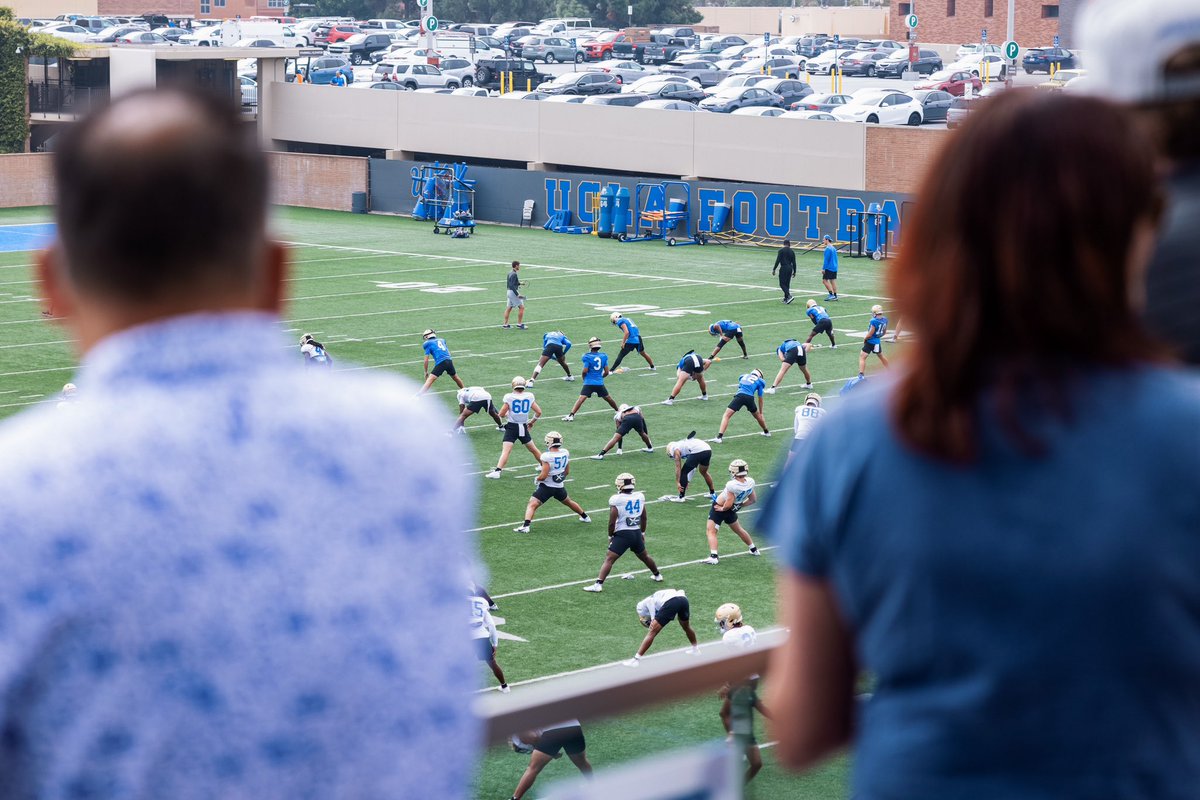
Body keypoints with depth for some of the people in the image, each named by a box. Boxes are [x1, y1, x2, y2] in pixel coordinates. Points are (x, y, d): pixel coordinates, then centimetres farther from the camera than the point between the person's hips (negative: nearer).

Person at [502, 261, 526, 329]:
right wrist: (517, 294, -25)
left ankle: (505, 324, 14)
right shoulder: (514, 274, -18)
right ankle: (519, 323, -4)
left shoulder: (510, 274, 11)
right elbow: (512, 286, -24)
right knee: (521, 307, -4)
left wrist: (519, 283, 22)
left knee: (509, 308, 12)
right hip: (513, 292, -10)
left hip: (509, 291, 10)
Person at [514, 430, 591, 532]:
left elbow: (543, 476, -23)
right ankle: (585, 517, 48)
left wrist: (536, 479, -2)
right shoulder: (565, 453, -3)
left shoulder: (547, 457, -22)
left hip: (546, 486, -6)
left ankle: (525, 526, -27)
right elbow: (567, 472, 9)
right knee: (568, 502, 31)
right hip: (559, 486, 7)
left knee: (532, 504, -9)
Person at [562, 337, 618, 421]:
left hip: (589, 383, -4)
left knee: (581, 398, -14)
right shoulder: (604, 356, 4)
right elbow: (606, 372, 5)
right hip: (600, 383, 4)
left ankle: (571, 415, -26)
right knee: (608, 398, 22)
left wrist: (584, 378, 10)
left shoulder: (587, 357, -9)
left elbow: (585, 371, -11)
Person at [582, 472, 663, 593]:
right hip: (637, 533, 6)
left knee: (609, 559, -9)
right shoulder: (640, 497, 4)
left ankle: (598, 584, -20)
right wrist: (643, 532, 28)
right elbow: (644, 517, 14)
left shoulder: (616, 500, -13)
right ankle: (657, 575, 47)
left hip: (622, 534, -5)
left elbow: (612, 522, -13)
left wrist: (610, 536, 3)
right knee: (644, 556, 29)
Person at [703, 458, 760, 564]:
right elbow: (753, 500, -1)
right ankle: (754, 549, 42)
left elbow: (729, 504, -31)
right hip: (732, 511, 7)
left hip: (719, 509, -7)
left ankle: (713, 556, -21)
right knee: (738, 530, 28)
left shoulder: (732, 485, -33)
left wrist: (722, 508, -11)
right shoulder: (750, 482, -14)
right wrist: (740, 505, 8)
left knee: (711, 531, -5)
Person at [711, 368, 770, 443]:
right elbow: (760, 398, 24)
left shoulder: (744, 376, 30)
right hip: (750, 397, 0)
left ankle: (719, 437, -18)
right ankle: (766, 432, 48)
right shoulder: (759, 381, 22)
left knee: (726, 415, -3)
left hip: (740, 395, 0)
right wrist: (760, 412, 34)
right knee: (758, 416, 28)